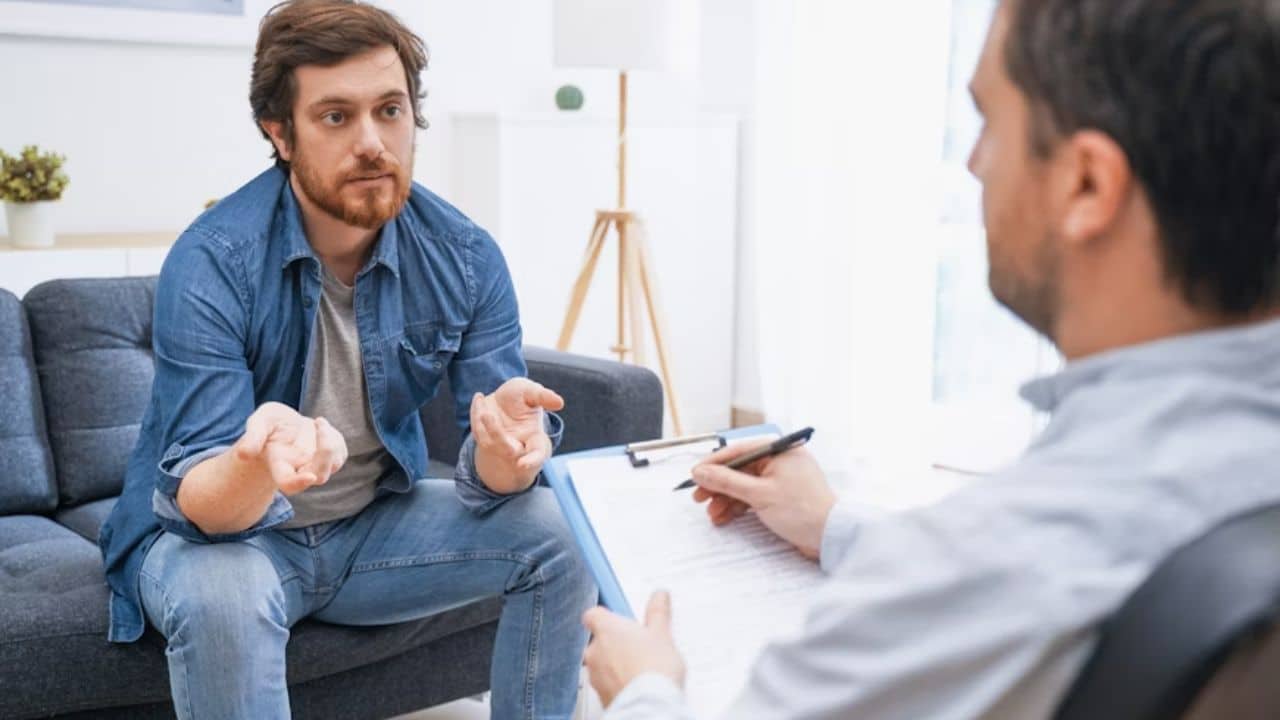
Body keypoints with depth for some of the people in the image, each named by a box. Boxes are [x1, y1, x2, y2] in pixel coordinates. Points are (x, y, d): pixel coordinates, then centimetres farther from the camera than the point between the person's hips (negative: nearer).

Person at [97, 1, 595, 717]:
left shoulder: (466, 255, -11)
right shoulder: (211, 264, -23)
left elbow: (493, 480, -13)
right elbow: (198, 502, -25)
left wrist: (504, 441, -38)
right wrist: (258, 464, -50)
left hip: (375, 524, 4)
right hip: (217, 530, -3)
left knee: (559, 535, -13)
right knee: (222, 598, -36)